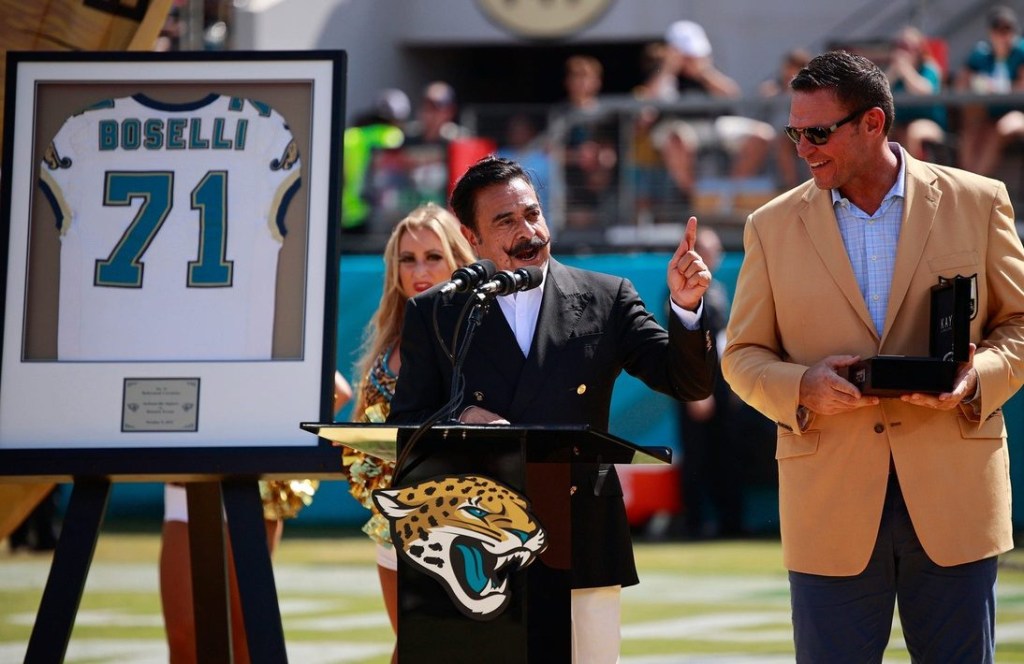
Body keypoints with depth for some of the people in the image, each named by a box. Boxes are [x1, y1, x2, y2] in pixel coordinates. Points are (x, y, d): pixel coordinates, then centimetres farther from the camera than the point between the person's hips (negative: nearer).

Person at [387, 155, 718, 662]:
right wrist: (459, 419, -12)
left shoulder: (606, 299, 7)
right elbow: (404, 429, 9)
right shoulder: (434, 315, 7)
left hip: (584, 545, 0)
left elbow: (688, 382, 3)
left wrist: (685, 306, -15)